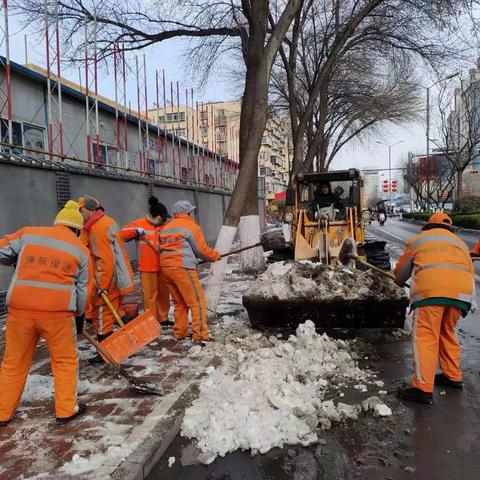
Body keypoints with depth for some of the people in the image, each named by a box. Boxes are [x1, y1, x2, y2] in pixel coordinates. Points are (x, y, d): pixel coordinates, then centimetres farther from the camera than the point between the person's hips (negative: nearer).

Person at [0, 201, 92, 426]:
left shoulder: (27, 233, 8)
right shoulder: (81, 249, 7)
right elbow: (82, 290, 10)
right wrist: (79, 316, 23)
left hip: (20, 308, 2)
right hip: (58, 311, -2)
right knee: (65, 361, 16)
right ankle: (66, 410, 21)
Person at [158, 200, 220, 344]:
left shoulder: (166, 227, 20)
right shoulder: (191, 225, -1)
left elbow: (162, 247, 18)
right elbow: (202, 250, -2)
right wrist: (216, 256, 14)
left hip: (165, 267, 8)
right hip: (182, 268, -8)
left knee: (179, 303, 17)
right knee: (198, 301, -3)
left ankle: (180, 333, 19)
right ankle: (200, 335, -7)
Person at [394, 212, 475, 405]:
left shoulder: (417, 240, 23)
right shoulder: (459, 242, 33)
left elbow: (401, 271, 28)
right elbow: (470, 271, 28)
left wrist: (400, 283, 50)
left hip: (430, 288, -5)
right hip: (462, 289, 5)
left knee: (425, 336, -3)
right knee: (447, 333, 22)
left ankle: (423, 389, -6)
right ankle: (453, 376, 32)